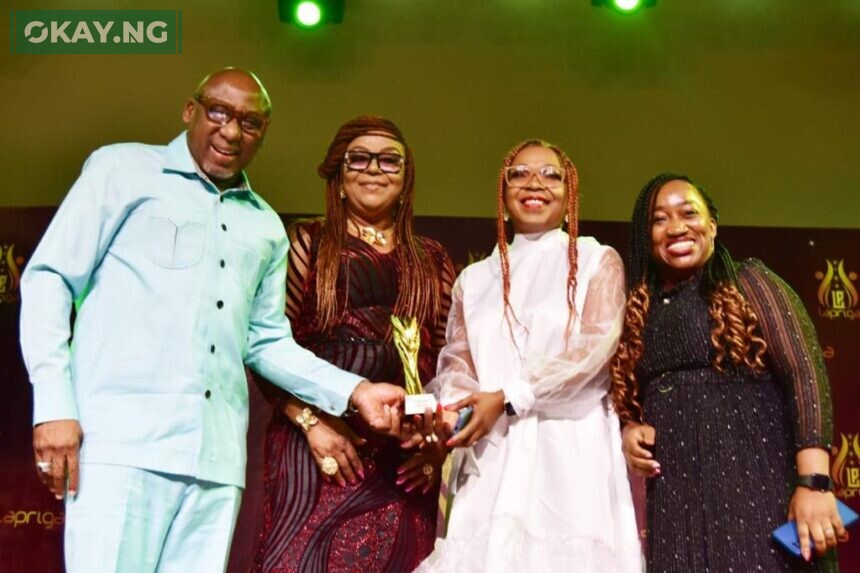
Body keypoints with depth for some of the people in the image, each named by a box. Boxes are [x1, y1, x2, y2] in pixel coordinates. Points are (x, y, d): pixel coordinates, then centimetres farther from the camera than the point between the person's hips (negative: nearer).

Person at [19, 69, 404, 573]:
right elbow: (49, 278, 3)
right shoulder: (125, 168, 8)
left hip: (216, 456, 4)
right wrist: (54, 404, -8)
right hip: (121, 438, -4)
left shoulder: (267, 228, 21)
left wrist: (354, 391, 7)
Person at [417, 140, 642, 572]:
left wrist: (508, 399, -13)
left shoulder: (598, 261, 7)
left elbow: (597, 346, -7)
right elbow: (457, 359, 9)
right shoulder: (475, 279, 17)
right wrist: (449, 409, -14)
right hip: (493, 456, 3)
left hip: (573, 448, -2)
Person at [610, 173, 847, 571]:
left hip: (755, 482, -4)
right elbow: (631, 399, 24)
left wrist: (813, 482, -19)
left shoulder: (746, 282, 2)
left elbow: (805, 372, -8)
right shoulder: (638, 313, 15)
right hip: (674, 498, 4)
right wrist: (629, 429, -1)